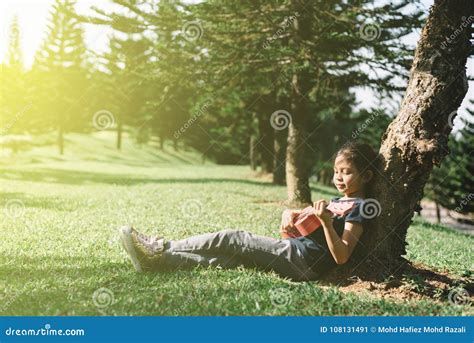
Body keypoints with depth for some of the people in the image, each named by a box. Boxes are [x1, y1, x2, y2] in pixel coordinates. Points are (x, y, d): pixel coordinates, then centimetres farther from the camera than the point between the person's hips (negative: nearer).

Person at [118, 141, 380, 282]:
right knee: (225, 259, -6)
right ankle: (156, 260, -12)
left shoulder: (357, 207, -2)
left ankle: (162, 247, -13)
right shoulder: (336, 201, 25)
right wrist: (289, 214, 10)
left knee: (231, 239, -15)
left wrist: (326, 222, -24)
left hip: (302, 258, -8)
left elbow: (342, 257, -13)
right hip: (296, 255, 8)